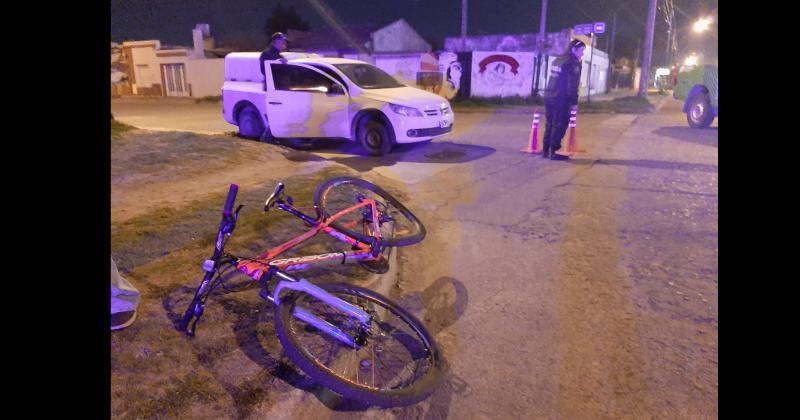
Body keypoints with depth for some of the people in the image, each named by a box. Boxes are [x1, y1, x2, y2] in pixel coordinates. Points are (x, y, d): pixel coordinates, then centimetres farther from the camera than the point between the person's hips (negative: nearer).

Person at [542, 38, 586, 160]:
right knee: (560, 125, -3)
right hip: (561, 100, -8)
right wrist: (574, 102, -12)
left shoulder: (557, 61, 18)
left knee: (550, 124, 13)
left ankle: (545, 150, 15)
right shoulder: (573, 63, -9)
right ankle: (554, 152, -2)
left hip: (549, 97, 8)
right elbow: (572, 86, -15)